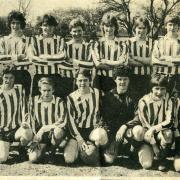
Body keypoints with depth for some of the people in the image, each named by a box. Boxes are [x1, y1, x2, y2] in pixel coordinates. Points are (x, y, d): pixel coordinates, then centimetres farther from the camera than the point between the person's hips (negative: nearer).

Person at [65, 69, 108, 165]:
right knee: (69, 159, -20)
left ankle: (93, 146, -3)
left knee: (102, 137, -39)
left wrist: (100, 122, -7)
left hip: (93, 129, -1)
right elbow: (71, 121, -4)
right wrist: (80, 140, -12)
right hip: (77, 131, 1)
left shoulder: (97, 93, 2)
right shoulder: (71, 98, -1)